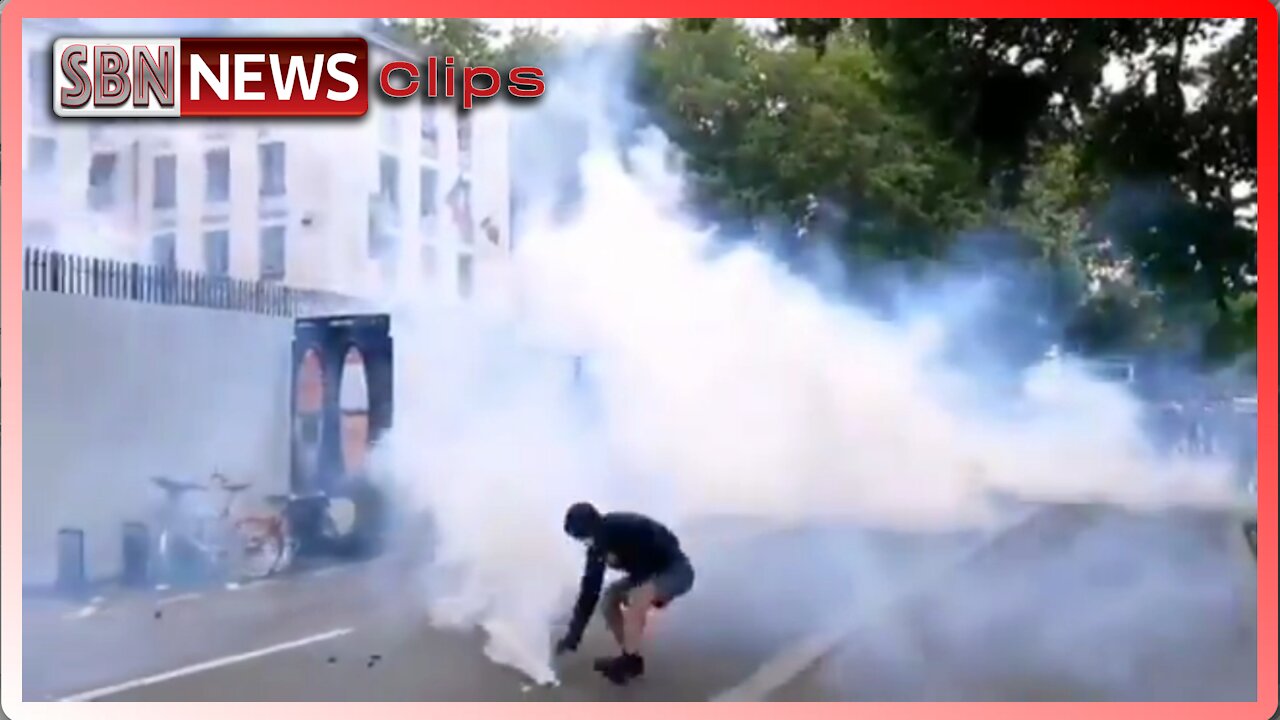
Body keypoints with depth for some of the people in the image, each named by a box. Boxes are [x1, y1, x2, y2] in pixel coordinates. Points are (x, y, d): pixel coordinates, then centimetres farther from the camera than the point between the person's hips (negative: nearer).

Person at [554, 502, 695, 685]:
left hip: (676, 571, -9)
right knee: (609, 600, 0)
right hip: (649, 574, 9)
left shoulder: (626, 528, -30)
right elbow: (589, 588, 0)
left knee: (636, 599, -31)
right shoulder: (597, 545, -5)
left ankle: (629, 661, -13)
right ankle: (631, 659, 11)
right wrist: (574, 634, -1)